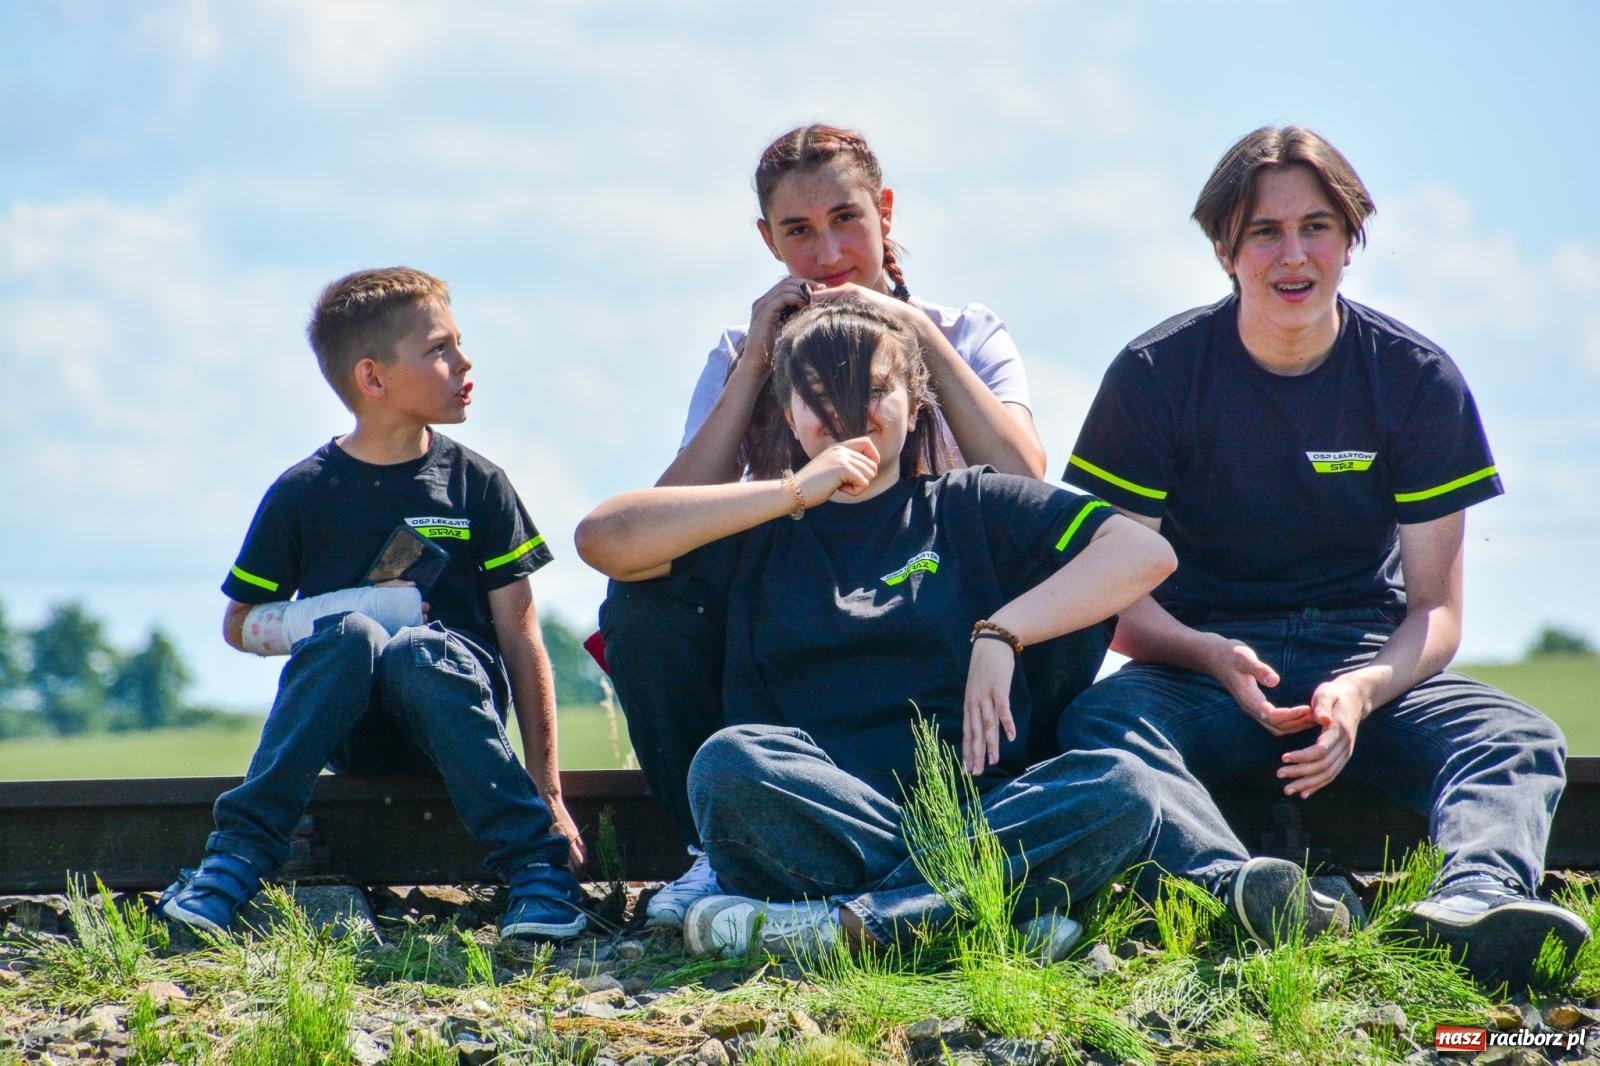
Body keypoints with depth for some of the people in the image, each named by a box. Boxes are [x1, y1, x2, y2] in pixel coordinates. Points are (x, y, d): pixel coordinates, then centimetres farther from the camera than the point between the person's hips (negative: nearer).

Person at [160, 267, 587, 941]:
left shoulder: (477, 483, 5)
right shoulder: (303, 493, 4)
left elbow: (520, 638, 2)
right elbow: (239, 624, 12)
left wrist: (548, 792, -5)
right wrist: (311, 624, -12)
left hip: (451, 704, 0)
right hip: (344, 729, 0)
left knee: (420, 652, -34)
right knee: (350, 634, -33)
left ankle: (537, 868, -32)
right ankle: (238, 857, -34)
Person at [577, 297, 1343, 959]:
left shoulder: (970, 509, 20)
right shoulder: (760, 532, 19)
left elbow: (1144, 553, 8)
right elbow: (601, 539, 2)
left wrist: (1002, 633, -5)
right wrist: (792, 493, 1)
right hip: (814, 816, -1)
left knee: (1120, 792, -29)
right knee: (729, 762, -34)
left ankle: (839, 924, -35)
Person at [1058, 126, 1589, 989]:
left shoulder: (1416, 378, 0)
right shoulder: (1156, 375, -2)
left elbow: (1435, 609, 0)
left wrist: (1363, 690, -23)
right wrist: (1213, 656, -25)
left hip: (1369, 660, 2)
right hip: (1205, 654, -1)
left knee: (1519, 741, -28)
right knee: (1099, 720, -35)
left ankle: (1474, 898, -61)